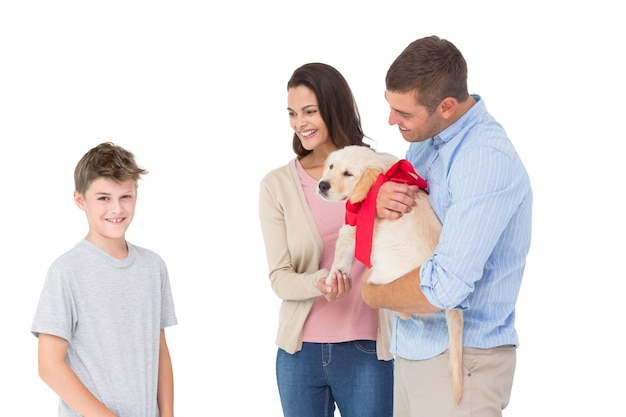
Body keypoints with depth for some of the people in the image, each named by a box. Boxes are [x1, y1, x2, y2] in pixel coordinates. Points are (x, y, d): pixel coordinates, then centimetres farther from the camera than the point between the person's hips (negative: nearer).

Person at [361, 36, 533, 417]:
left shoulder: (488, 162, -24)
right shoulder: (426, 140, 5)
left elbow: (444, 288, -29)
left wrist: (374, 293, -10)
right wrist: (379, 203, -9)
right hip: (412, 346, 8)